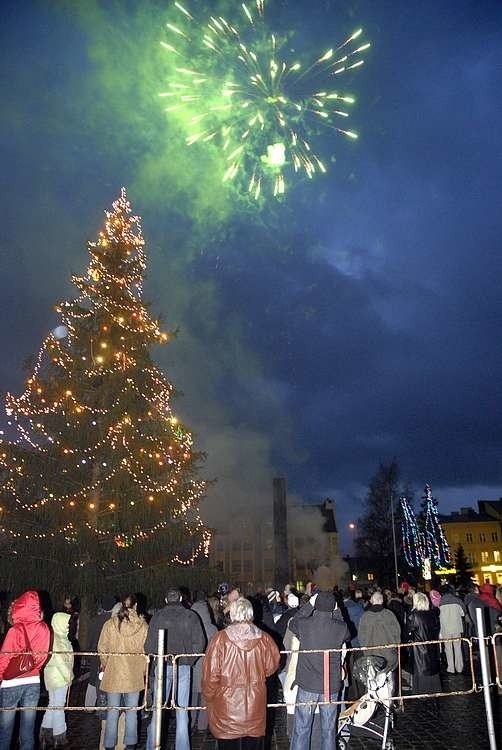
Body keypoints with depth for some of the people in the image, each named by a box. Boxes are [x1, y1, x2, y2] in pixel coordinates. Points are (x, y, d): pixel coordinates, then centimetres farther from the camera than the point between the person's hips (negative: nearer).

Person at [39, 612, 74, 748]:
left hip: (57, 677, 9)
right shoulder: (55, 639, -19)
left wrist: (69, 674, 11)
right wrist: (68, 676, -13)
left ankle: (46, 734, 26)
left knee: (53, 705, 17)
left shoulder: (61, 637, 9)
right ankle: (59, 738, 10)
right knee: (59, 706, 1)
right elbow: (59, 660, -20)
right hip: (58, 677, -9)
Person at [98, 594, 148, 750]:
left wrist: (105, 665, 15)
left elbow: (102, 649, -3)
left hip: (113, 674, 0)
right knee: (132, 711, 14)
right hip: (135, 675, 1)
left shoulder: (109, 624, -9)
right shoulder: (143, 626, -9)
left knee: (112, 711, 12)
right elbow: (147, 651, -4)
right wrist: (143, 670, 10)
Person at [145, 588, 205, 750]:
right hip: (183, 667, 0)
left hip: (162, 666, 0)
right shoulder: (191, 616, -1)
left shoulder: (158, 616, -2)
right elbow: (199, 643, -4)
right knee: (182, 710, 8)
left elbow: (149, 645, -5)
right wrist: (189, 660, 7)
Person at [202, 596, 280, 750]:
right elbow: (271, 667, 3)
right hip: (255, 708, 2)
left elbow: (211, 674, -11)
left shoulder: (221, 638, -15)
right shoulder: (264, 639, -9)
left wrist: (209, 697, 5)